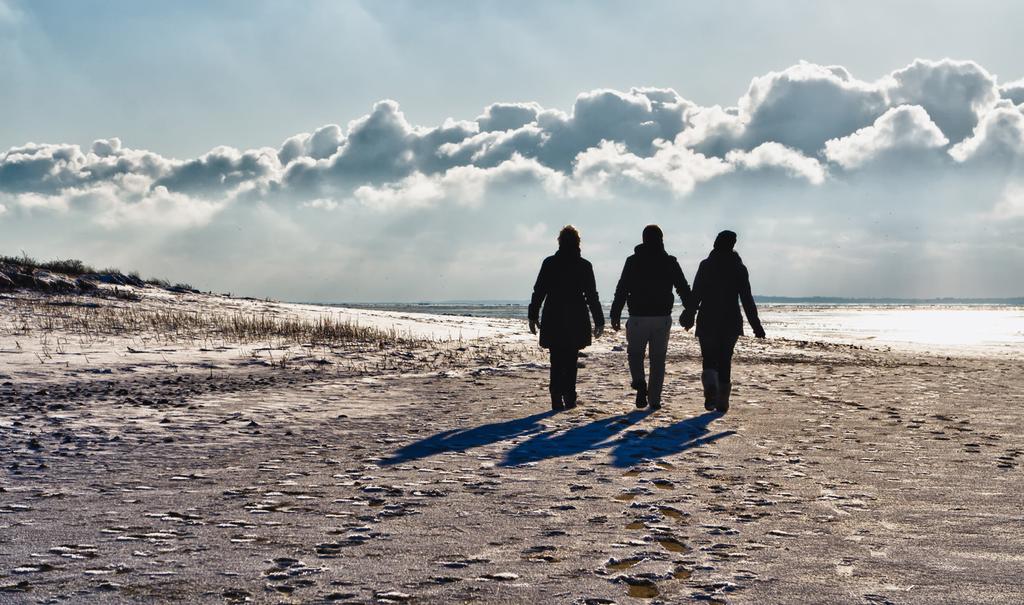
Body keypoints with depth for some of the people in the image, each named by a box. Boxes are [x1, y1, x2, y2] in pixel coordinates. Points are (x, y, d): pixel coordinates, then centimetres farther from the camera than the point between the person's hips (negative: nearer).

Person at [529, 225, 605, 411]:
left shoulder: (549, 263, -1)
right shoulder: (584, 265, -2)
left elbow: (538, 291, 1)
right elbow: (592, 295, -1)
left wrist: (533, 316, 9)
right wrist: (599, 320, 6)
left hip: (553, 319, 0)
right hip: (577, 319, 0)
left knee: (556, 361, 5)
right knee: (571, 360, 9)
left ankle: (557, 398, -3)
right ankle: (569, 397, 5)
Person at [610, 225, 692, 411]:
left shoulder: (633, 261, -2)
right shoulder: (670, 262, 3)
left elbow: (622, 289, -4)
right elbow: (684, 289, 7)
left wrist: (615, 315, 0)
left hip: (638, 317, -1)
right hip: (663, 318, 2)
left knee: (635, 354, 13)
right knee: (658, 359, 9)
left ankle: (640, 382, -14)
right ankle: (655, 399, 8)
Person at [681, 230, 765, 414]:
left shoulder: (706, 265, -3)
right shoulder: (739, 268, 1)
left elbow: (696, 294, -6)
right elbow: (747, 299, -1)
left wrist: (688, 316, 4)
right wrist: (756, 326, 2)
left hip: (708, 321, -1)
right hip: (731, 322, 1)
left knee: (709, 359, 5)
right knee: (725, 361, 11)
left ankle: (710, 387, -24)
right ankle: (722, 401, 10)